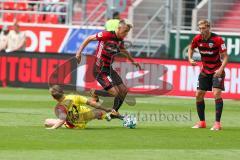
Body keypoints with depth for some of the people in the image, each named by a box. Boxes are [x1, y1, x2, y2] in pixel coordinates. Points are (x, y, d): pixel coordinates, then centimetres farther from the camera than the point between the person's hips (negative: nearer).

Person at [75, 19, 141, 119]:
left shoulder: (120, 40, 5)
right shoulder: (107, 35, -19)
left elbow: (123, 51, 28)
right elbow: (89, 39, -10)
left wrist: (133, 61, 35)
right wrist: (79, 51, -13)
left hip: (109, 68, 8)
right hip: (100, 70, -8)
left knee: (124, 90, 7)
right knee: (115, 92, -17)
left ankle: (114, 112, 26)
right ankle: (94, 93, 9)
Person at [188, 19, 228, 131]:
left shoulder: (217, 40, -20)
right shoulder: (197, 39, -6)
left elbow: (225, 56, -17)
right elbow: (191, 48, 16)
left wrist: (221, 69, -31)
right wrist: (190, 59, -2)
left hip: (217, 71, -5)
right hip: (205, 70, 5)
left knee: (217, 94, -19)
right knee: (199, 95, 4)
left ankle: (217, 123, -17)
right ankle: (202, 122, 17)